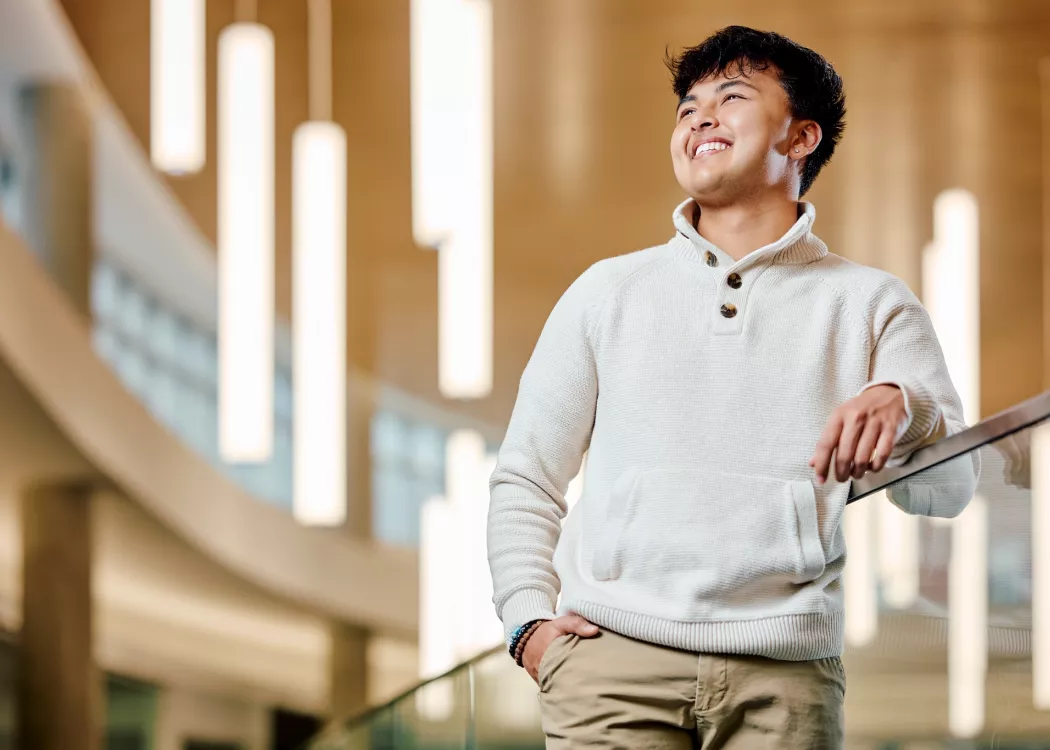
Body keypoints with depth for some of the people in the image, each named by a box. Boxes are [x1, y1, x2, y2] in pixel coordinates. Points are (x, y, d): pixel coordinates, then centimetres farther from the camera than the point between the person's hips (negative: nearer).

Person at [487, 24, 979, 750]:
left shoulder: (870, 304, 13)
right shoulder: (608, 292, 16)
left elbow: (949, 490, 3)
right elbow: (524, 481, 17)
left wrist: (904, 408, -18)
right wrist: (530, 621, 1)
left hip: (784, 677, 0)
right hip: (611, 660, 0)